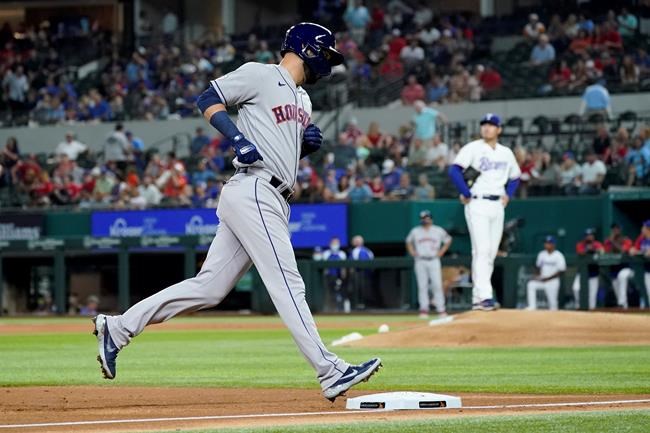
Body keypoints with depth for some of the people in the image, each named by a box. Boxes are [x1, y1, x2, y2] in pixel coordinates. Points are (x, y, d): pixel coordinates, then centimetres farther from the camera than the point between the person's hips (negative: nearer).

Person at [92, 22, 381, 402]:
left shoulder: (302, 100, 25)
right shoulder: (259, 75, -1)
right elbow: (208, 100, -5)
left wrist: (309, 143, 9)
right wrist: (238, 138, -18)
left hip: (273, 202, 10)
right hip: (253, 192, -10)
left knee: (209, 288, 5)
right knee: (288, 284, -12)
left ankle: (118, 328, 10)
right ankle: (331, 373, -16)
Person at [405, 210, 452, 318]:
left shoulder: (439, 231, 6)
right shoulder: (415, 231, 9)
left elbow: (448, 240, 17)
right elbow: (408, 241, 23)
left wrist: (441, 252, 6)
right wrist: (412, 252, 9)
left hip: (433, 261, -1)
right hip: (420, 261, 1)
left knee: (437, 285, -8)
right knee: (422, 286, -3)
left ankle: (441, 309, -4)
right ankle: (424, 309, -1)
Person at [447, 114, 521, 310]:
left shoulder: (506, 153, 14)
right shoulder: (473, 148, -3)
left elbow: (515, 177, 26)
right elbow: (455, 170, -12)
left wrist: (508, 195, 10)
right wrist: (466, 194, -14)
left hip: (497, 206, 6)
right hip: (478, 204, -6)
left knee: (491, 254, 5)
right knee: (482, 251, -15)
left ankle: (477, 299, 11)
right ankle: (484, 296, -21)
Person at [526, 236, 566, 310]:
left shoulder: (558, 255, -10)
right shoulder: (542, 254, 7)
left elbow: (561, 270, -12)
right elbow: (538, 265, 19)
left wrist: (549, 278, -18)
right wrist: (538, 275, -3)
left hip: (553, 281, -5)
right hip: (542, 279, 5)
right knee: (531, 285, -20)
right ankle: (532, 306, -19)